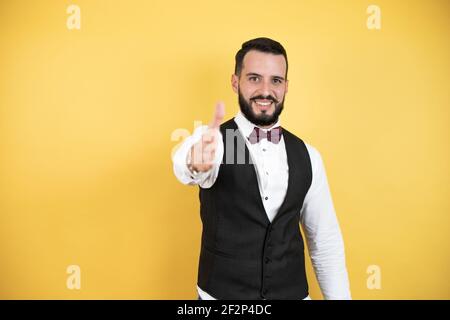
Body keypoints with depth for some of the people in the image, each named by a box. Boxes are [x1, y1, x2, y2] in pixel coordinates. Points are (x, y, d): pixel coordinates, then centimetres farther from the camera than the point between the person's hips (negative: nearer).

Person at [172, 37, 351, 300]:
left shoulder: (307, 156, -4)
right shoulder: (213, 140, -14)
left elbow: (325, 242, 2)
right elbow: (186, 162, -38)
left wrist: (340, 296, 0)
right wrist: (197, 162, -58)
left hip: (293, 293, 3)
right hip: (221, 293, -2)